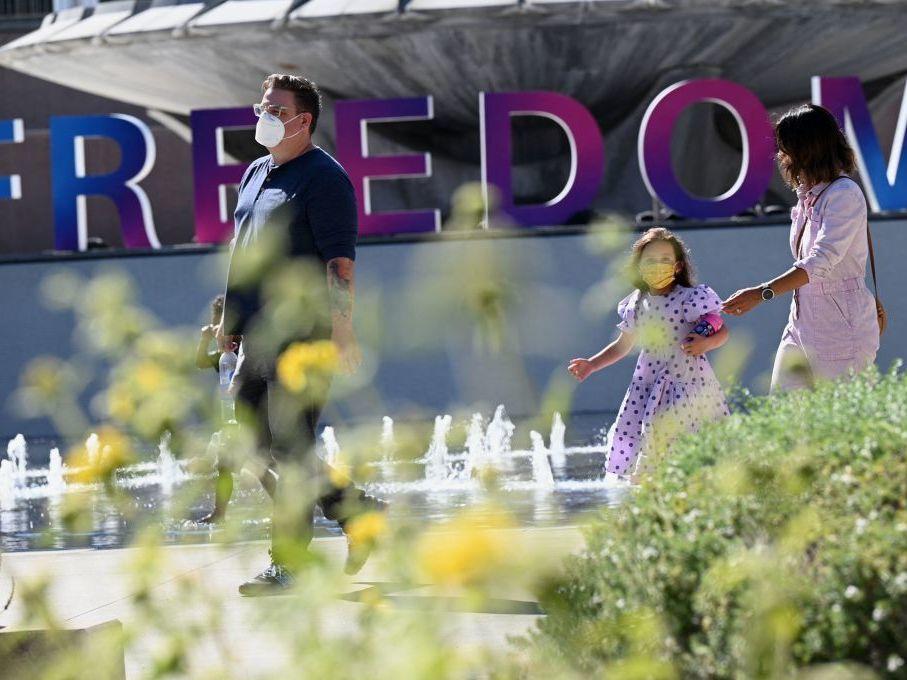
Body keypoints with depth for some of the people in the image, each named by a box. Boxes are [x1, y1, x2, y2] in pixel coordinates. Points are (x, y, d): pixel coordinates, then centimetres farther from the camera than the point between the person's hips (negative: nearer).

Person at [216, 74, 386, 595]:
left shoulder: (323, 177, -9)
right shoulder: (256, 174, 18)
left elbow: (340, 261, -15)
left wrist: (342, 332, -20)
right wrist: (231, 317, 22)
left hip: (302, 332, -9)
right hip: (259, 333, 9)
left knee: (290, 450, -8)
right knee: (260, 440, 10)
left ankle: (290, 565, -3)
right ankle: (360, 513, 21)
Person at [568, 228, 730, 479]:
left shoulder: (691, 299, -6)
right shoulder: (636, 305, 8)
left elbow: (723, 331, 3)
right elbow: (622, 345, 22)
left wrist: (706, 343, -17)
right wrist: (591, 364, 13)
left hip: (690, 384, -4)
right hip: (650, 388, 4)